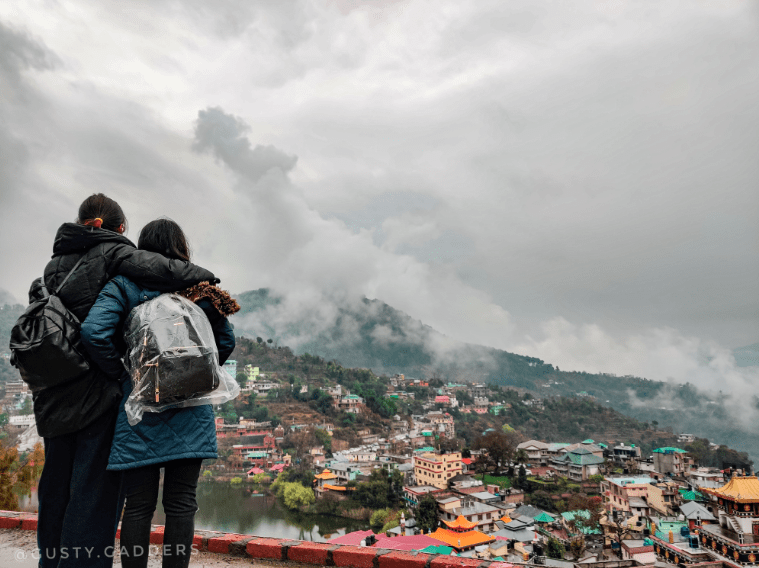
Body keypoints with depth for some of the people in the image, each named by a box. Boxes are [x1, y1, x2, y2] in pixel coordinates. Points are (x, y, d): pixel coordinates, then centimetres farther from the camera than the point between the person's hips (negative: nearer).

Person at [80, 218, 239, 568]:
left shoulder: (124, 285, 0)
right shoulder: (197, 287, 4)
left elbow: (93, 331, -15)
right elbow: (225, 342, 8)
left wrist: (120, 372, -3)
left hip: (140, 407, 0)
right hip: (190, 409, 1)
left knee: (139, 504, 8)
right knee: (181, 503, 7)